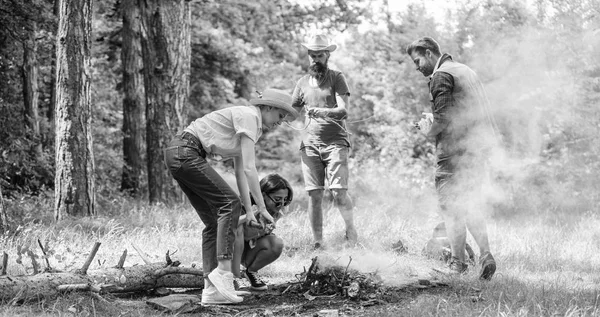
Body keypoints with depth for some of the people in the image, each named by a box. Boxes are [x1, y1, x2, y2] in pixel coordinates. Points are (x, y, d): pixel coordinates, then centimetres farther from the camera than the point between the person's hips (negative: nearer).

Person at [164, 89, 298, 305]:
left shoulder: (252, 127, 18)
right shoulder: (249, 116, -11)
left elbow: (240, 172, 18)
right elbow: (249, 168, -16)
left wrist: (249, 211, 13)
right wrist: (262, 209, -13)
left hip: (179, 156, 10)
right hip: (184, 151, -10)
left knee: (214, 222, 5)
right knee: (229, 202, -15)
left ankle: (211, 290, 0)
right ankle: (222, 271, -19)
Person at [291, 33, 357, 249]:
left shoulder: (336, 78, 3)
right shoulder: (302, 83, 16)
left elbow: (343, 110, -8)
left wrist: (318, 111, -23)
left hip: (335, 142, -3)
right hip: (310, 145, 3)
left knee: (339, 193, -14)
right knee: (314, 195, -1)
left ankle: (350, 225, 12)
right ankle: (318, 244, 6)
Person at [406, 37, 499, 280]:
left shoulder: (441, 76, -10)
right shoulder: (466, 71, 19)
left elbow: (443, 118, -17)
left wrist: (426, 127, 2)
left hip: (454, 152, -9)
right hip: (477, 148, 9)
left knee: (451, 209, 1)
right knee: (471, 208, 16)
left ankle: (458, 262, 3)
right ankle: (485, 255, 4)